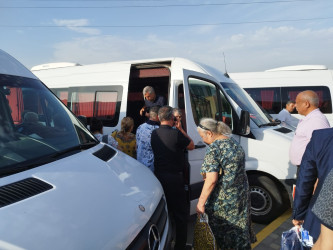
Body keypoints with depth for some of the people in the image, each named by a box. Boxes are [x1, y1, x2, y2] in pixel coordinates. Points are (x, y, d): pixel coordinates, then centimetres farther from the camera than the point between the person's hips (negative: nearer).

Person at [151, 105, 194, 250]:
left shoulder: (154, 134, 1)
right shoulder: (176, 134, -18)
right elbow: (191, 146, -4)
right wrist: (181, 129, 2)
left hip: (158, 176, 7)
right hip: (174, 178, -6)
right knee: (180, 213, 8)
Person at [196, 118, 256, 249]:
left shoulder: (214, 149, -21)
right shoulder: (234, 142, 5)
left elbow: (211, 180, -26)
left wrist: (201, 203, -21)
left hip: (223, 200, -8)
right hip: (242, 193, 8)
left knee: (222, 232, 11)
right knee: (240, 229, 23)